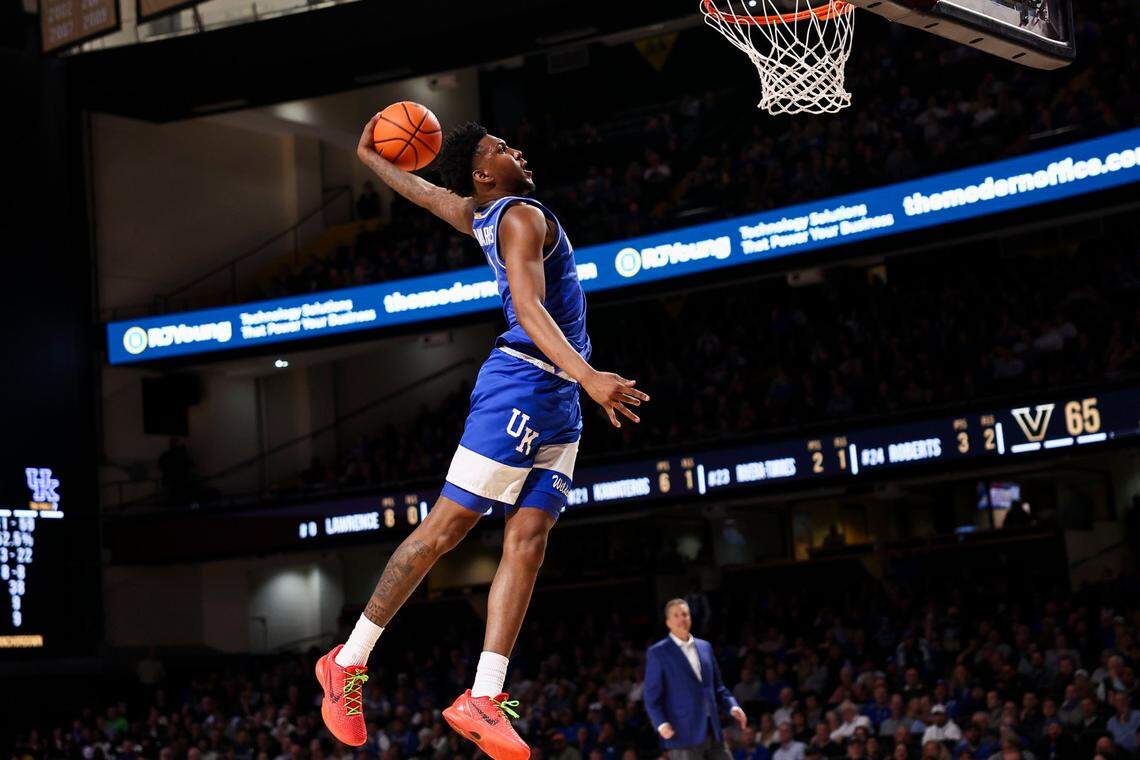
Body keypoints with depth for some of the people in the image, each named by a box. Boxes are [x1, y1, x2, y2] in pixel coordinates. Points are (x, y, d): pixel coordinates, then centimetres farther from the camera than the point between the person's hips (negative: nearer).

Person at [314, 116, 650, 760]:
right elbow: (529, 307, -24)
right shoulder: (522, 216, -9)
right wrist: (587, 375, -36)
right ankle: (350, 662, 0)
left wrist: (369, 156, 53)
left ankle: (483, 699, -7)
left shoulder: (484, 217, 18)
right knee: (447, 525, -7)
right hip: (521, 385, -9)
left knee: (528, 540, -2)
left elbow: (422, 190, 34)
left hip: (558, 401, 9)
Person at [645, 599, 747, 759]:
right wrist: (661, 724, -18)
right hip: (683, 735, -6)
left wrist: (732, 706, 4)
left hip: (713, 733, 6)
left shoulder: (705, 647, 16)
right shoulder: (658, 653, 0)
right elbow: (652, 697, -4)